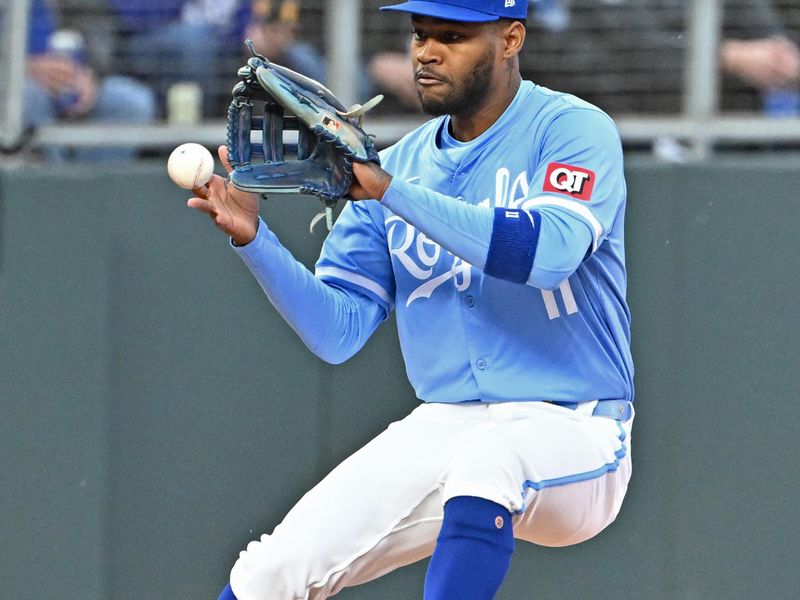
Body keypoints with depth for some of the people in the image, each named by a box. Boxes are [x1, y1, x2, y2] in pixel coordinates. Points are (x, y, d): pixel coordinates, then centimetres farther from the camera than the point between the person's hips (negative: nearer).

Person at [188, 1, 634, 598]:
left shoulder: (575, 131, -6)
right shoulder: (398, 164, 9)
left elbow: (549, 253, -26)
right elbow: (338, 332, 5)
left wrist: (390, 191, -24)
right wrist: (254, 238, -11)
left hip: (569, 434, -5)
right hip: (442, 430, 5)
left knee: (485, 458, -40)